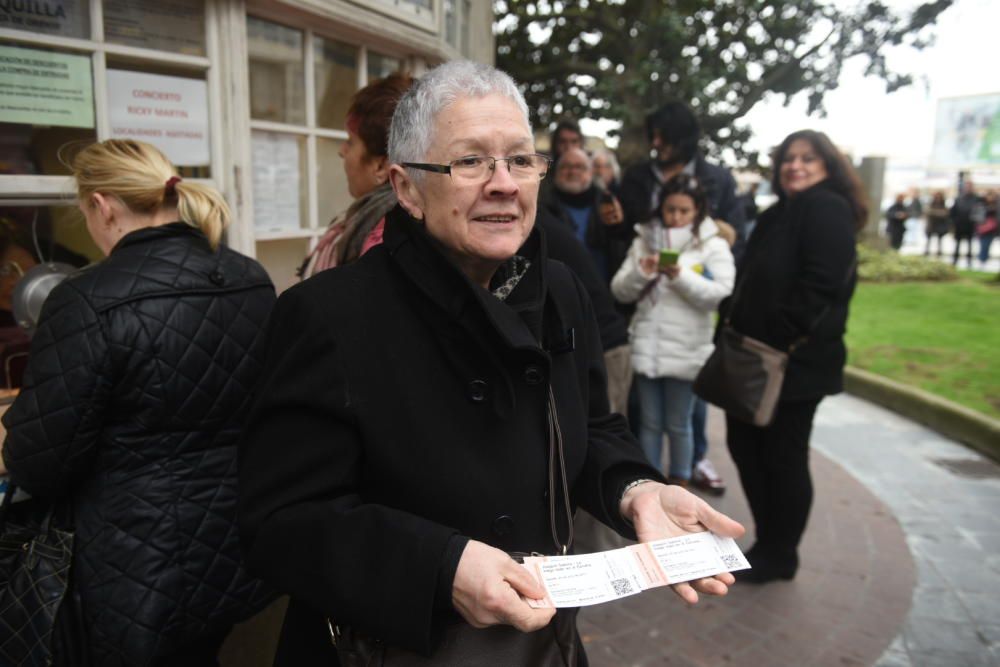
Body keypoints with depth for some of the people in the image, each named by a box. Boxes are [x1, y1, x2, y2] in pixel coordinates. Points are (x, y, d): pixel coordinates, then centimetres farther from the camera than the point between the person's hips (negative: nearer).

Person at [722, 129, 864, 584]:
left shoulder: (828, 209, -10)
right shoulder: (778, 214, 18)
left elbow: (820, 285, -22)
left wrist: (781, 340, -21)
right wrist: (731, 317, 7)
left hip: (795, 360, -9)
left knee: (783, 457, 3)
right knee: (745, 447, 14)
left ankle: (779, 556, 21)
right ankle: (769, 543, 30)